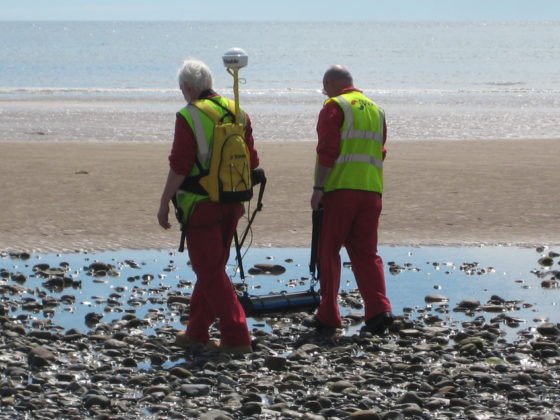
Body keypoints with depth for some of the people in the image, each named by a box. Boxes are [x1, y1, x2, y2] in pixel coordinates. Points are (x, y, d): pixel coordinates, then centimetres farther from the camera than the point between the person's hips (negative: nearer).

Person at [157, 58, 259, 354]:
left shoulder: (188, 116, -13)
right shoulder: (237, 112, 8)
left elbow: (180, 166, -16)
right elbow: (251, 162, 11)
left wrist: (164, 203, -8)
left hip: (201, 204, -7)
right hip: (231, 204, 7)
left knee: (210, 271, -2)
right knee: (211, 268, 17)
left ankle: (236, 337, -7)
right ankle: (197, 332, 25)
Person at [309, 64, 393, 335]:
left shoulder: (335, 106, -3)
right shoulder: (375, 109, 19)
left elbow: (327, 151, -12)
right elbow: (379, 153, 18)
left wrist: (318, 188, -11)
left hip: (340, 189, -6)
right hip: (372, 191, 6)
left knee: (329, 251, 4)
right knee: (366, 253, 8)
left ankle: (328, 315, 5)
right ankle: (379, 309, -8)